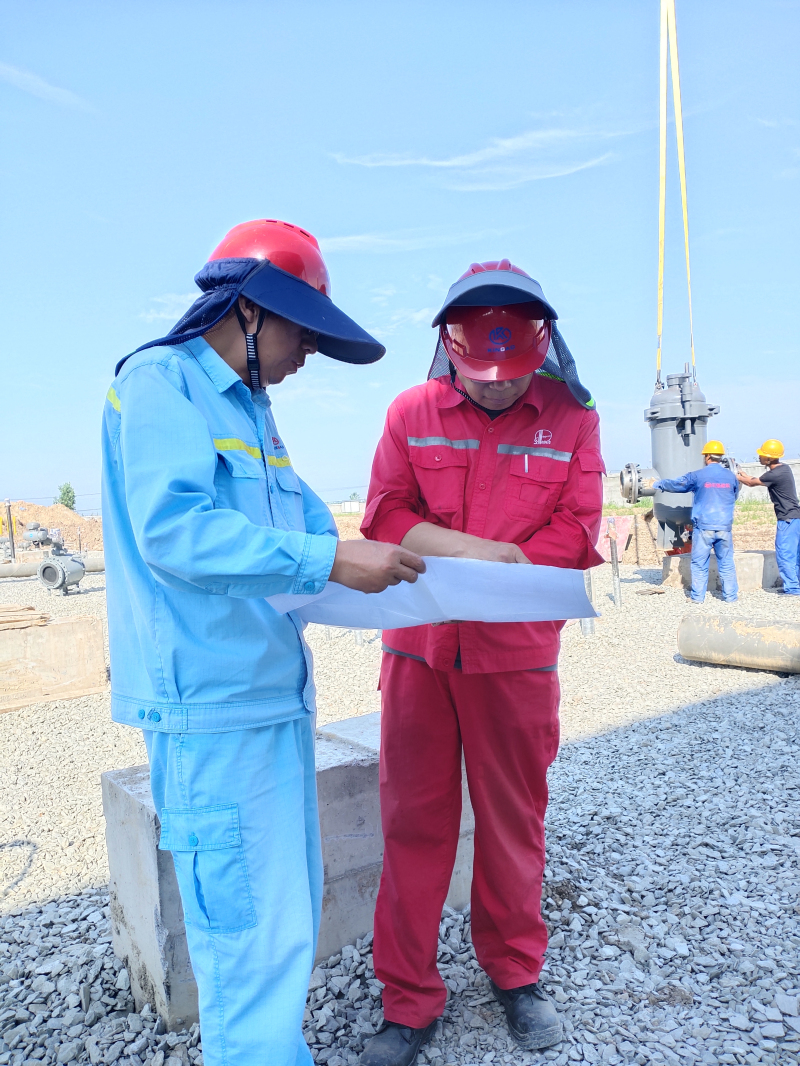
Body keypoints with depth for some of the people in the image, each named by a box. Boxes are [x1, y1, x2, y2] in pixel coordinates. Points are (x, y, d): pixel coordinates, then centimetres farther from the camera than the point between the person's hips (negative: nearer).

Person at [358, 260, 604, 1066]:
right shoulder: (411, 412, 2)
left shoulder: (572, 417, 1)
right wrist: (483, 553, -17)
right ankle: (408, 999, 26)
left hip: (518, 653, 0)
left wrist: (464, 563, -15)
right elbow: (385, 518, -4)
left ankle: (515, 970, 38)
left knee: (513, 819, 14)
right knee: (413, 821, 8)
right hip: (418, 647, 1)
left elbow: (577, 535, -6)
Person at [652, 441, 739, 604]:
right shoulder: (731, 476, 5)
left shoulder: (697, 476, -5)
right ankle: (730, 595, 11)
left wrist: (657, 484, 22)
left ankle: (698, 596, 9)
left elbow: (675, 484, 5)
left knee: (699, 563, 5)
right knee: (726, 563, 8)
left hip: (703, 526, -2)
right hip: (725, 527, 2)